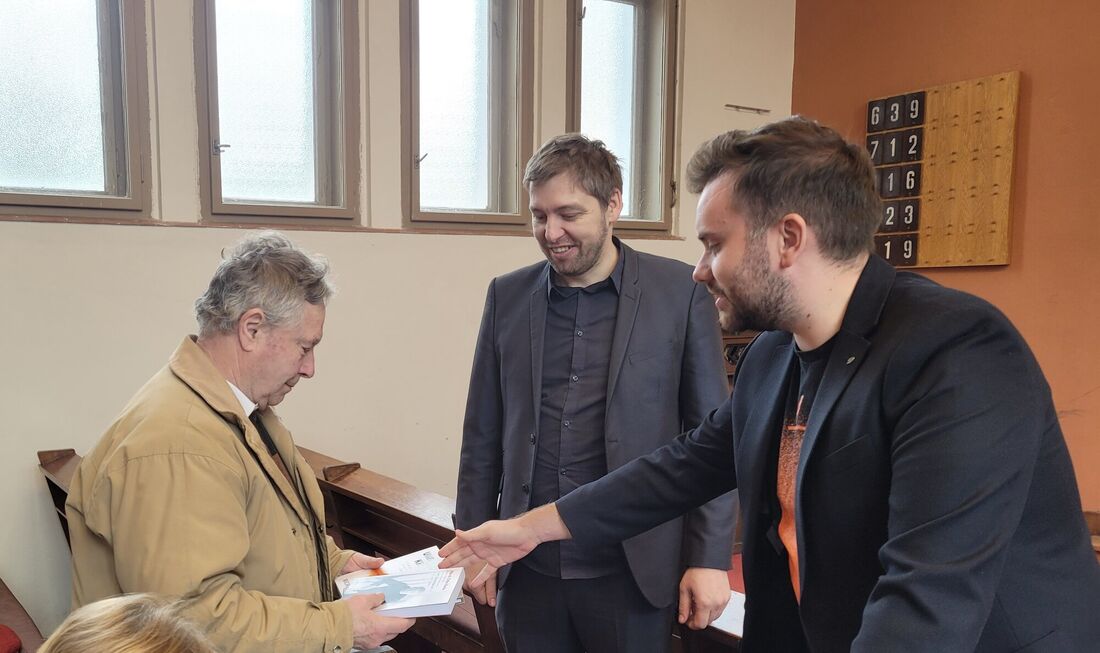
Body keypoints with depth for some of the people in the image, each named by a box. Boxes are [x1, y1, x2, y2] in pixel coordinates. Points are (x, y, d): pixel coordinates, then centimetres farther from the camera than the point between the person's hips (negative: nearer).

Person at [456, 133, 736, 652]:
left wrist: (709, 558, -5)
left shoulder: (681, 292, -6)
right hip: (526, 569, 3)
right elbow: (483, 433, 7)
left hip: (632, 572, -2)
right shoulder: (507, 296, 2)